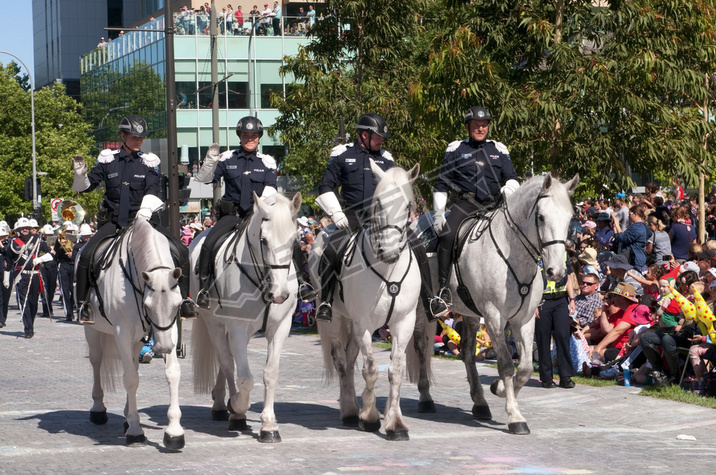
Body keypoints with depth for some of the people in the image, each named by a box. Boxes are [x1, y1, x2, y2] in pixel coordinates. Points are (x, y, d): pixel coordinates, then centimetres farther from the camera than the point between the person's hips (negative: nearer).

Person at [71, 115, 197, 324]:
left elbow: (152, 191, -7)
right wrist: (80, 174, -16)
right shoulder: (108, 160, 4)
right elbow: (86, 186, 6)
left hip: (141, 220, 1)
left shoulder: (148, 162, 4)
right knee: (86, 255, -23)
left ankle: (183, 300, -1)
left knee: (181, 252, -13)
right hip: (113, 222, -1)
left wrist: (144, 212, -24)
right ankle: (84, 304, -9)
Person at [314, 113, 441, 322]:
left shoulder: (385, 158, 14)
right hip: (353, 216, -2)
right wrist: (336, 214, -4)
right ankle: (325, 303, -13)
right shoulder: (342, 155, 6)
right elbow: (325, 187, 8)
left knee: (417, 249, -12)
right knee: (331, 251, -26)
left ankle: (430, 302, -4)